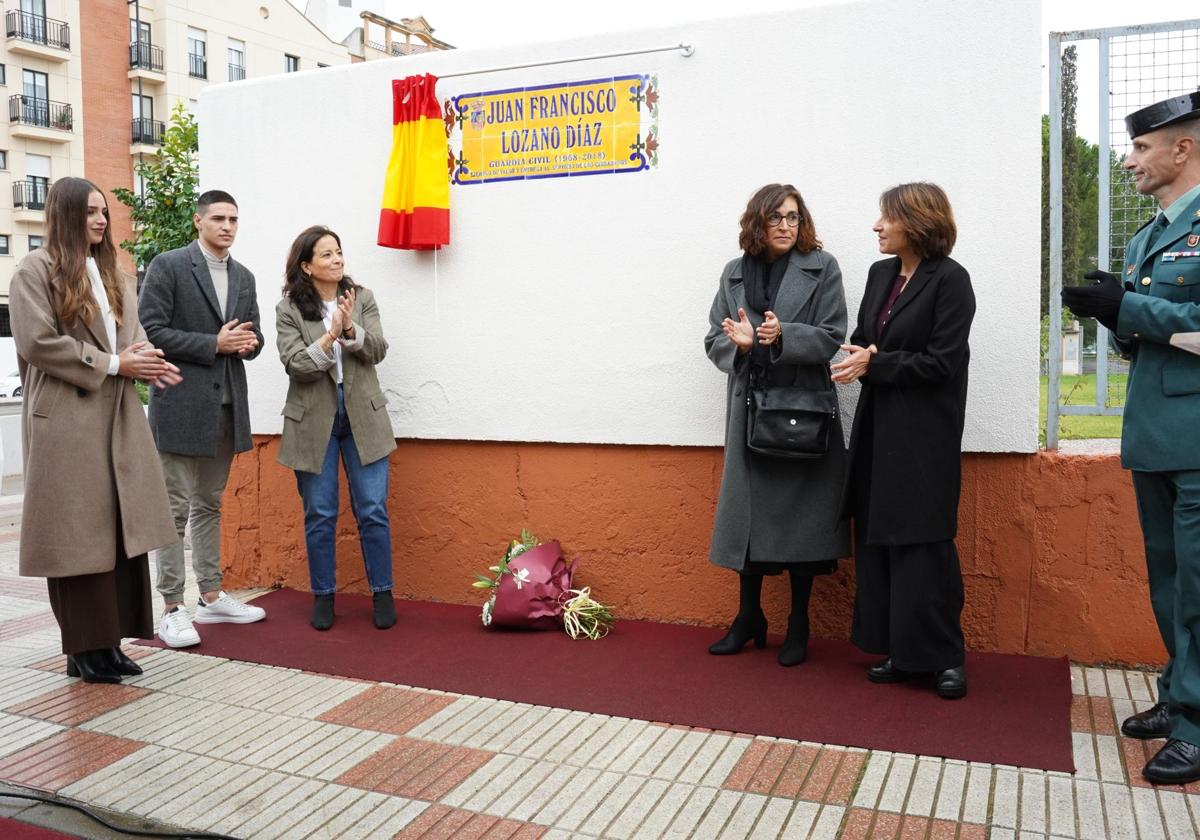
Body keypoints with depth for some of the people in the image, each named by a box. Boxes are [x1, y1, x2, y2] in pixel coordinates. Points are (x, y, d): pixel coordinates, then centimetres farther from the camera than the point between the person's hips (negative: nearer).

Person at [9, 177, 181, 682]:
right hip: (66, 418, -6)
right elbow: (37, 341, -12)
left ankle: (111, 642, 13)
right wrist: (112, 363, -12)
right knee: (78, 533, -2)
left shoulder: (112, 274, 19)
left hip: (118, 415, 7)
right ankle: (84, 649, 8)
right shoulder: (36, 270, -3)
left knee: (122, 529, 4)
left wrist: (145, 358, -6)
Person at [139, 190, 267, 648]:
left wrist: (248, 342, -7)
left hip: (226, 404, 6)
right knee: (175, 507, -2)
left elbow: (253, 337, 17)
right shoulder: (168, 266, -4)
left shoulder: (243, 277, 13)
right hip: (182, 402, -6)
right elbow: (151, 331, -11)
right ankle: (172, 610, 5)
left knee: (209, 504, 15)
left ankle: (211, 598, 23)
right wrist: (214, 344, -17)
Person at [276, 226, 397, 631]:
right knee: (320, 515, 6)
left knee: (373, 511, 2)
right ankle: (323, 596, 22)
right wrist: (331, 337, -26)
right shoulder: (289, 309, -2)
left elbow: (377, 350, -6)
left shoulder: (363, 298, 4)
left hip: (363, 417, 1)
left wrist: (351, 329, -24)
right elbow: (296, 365, -12)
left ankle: (382, 593, 16)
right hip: (314, 421, -1)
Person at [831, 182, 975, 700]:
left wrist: (873, 365, -13)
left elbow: (941, 362, -14)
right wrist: (861, 354, -8)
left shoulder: (950, 280, -9)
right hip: (879, 427, 7)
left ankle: (944, 656, 13)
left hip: (925, 433, -7)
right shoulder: (880, 274, 12)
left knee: (923, 542, -2)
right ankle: (899, 652, 19)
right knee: (877, 540, 8)